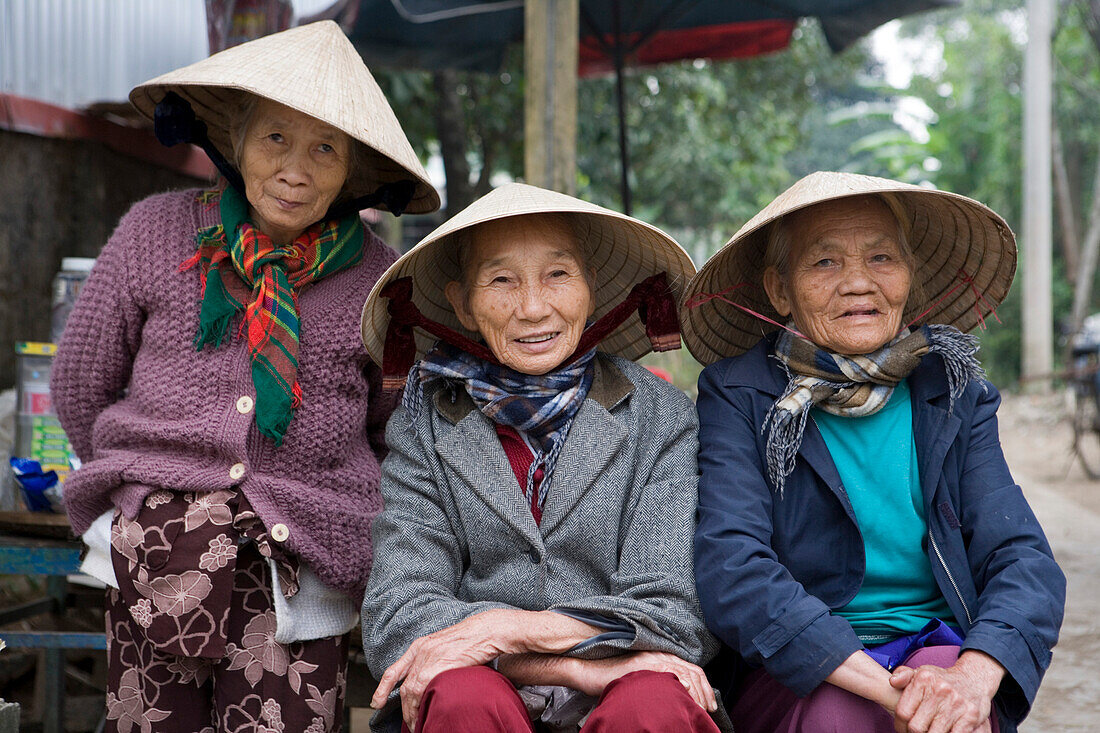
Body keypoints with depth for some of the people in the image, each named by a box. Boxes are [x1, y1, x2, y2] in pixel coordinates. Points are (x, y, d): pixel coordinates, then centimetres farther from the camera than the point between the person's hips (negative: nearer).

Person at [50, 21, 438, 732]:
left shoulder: (377, 277, 2)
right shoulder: (155, 233, 4)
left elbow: (400, 435, 15)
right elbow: (80, 384, 14)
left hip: (302, 565, 0)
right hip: (154, 556, 1)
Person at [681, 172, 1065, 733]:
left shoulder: (954, 397, 7)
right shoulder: (737, 396, -3)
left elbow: (1023, 559, -2)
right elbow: (729, 567, -17)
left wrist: (972, 678, -25)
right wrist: (886, 688, -28)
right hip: (795, 672, -1)